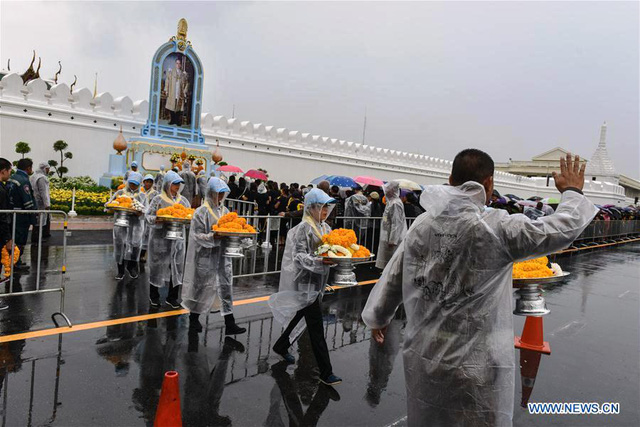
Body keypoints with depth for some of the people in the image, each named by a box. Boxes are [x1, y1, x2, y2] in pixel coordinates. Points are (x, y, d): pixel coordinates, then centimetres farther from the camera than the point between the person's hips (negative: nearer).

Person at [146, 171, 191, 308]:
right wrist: (157, 220, -24)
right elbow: (149, 216, -5)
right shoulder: (158, 199, -3)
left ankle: (172, 297, 18)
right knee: (158, 266, 7)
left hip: (177, 238, 4)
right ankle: (154, 296, 24)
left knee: (177, 266, 5)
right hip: (160, 238, -4)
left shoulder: (183, 200, 9)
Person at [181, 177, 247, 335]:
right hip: (206, 257, -5)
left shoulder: (225, 211, 9)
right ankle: (193, 318, 29)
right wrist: (213, 237, -26)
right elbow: (197, 235, -13)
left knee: (226, 287, 4)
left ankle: (229, 324, 8)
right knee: (203, 287, 7)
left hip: (223, 255, 6)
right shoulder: (202, 212, -9)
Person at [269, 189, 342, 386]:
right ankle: (326, 372, 0)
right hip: (306, 282, -8)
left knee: (300, 317, 21)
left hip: (318, 281, 9)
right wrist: (318, 261, -34)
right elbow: (299, 255, -19)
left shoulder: (325, 227, 11)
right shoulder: (304, 228, -13)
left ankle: (281, 346, 42)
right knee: (316, 327, -6)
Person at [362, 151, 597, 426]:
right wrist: (572, 191, 13)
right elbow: (565, 228, -7)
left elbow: (392, 278, 7)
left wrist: (378, 317, 23)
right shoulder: (497, 227, -17)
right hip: (474, 368, -5)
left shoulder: (421, 224, -2)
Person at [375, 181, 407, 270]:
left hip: (393, 239, -10)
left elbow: (396, 223, -21)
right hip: (387, 237, 10)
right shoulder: (390, 202, 12)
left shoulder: (396, 204, -18)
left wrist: (392, 240, -21)